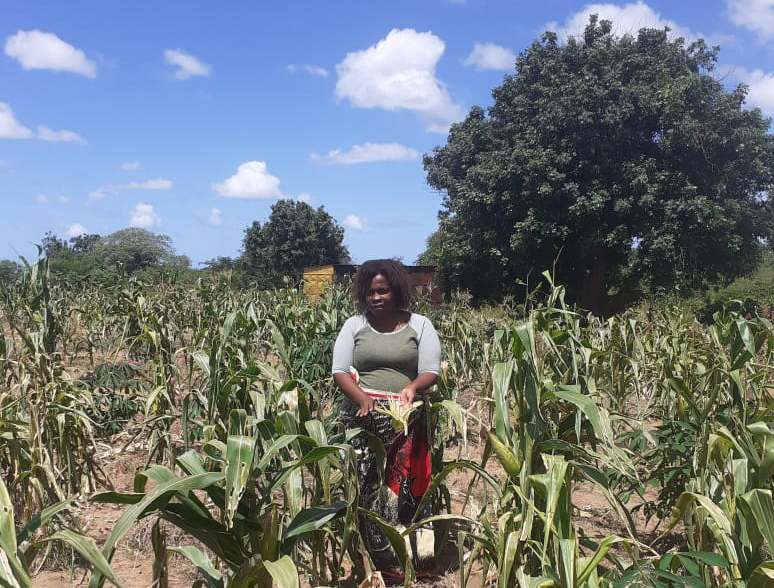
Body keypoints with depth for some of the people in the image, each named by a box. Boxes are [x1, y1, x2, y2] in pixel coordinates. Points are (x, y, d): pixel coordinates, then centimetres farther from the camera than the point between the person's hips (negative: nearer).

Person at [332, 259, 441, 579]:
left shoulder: (419, 324, 4)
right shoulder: (354, 325, 6)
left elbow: (430, 372, -1)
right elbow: (340, 371, 0)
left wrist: (412, 387, -23)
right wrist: (362, 397, -18)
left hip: (406, 421, -1)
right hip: (363, 420, 1)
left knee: (407, 487, -1)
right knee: (366, 489, -1)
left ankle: (414, 557, 13)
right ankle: (375, 557, 13)